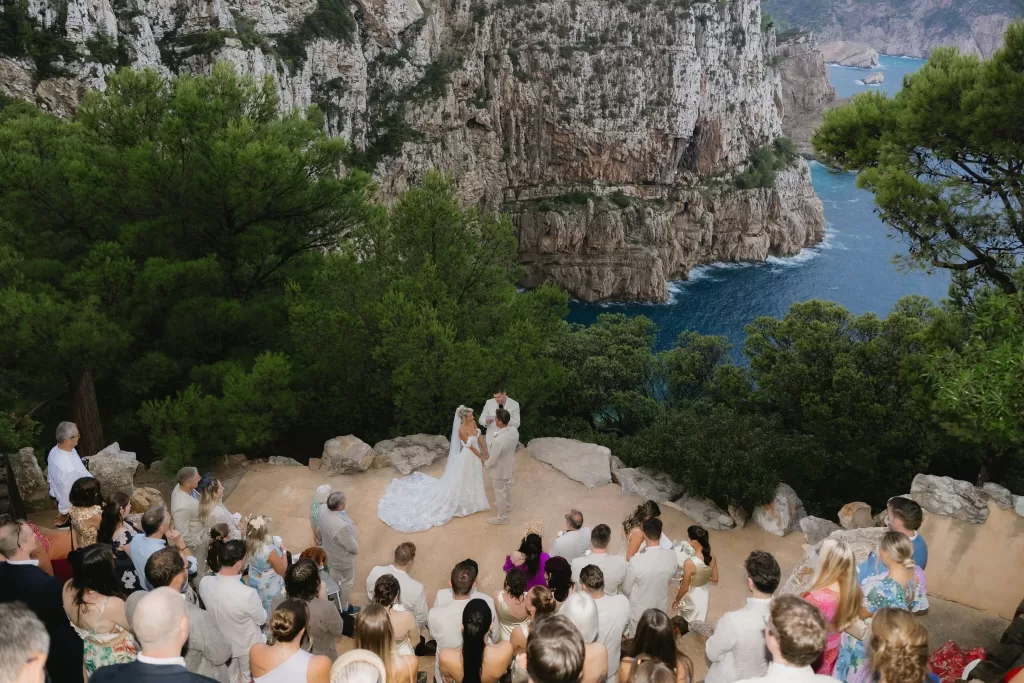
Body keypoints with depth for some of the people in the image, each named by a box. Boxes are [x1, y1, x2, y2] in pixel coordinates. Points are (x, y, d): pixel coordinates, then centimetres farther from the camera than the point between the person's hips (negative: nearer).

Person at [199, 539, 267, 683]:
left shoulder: (204, 583, -27)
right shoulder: (247, 594, -41)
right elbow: (262, 619, -19)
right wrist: (258, 605, -2)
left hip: (222, 643, 4)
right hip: (247, 645, -4)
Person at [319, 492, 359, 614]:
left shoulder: (323, 509, -24)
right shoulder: (342, 526, -47)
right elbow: (352, 546, -30)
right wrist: (356, 548, -4)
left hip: (330, 552, 7)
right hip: (343, 558, -7)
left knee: (333, 579, 33)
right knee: (347, 582, 22)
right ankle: (344, 607, 46)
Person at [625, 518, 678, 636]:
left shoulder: (636, 561, -34)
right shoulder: (672, 556, -23)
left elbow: (627, 589, -17)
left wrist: (629, 597, 5)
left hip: (639, 610, -3)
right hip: (660, 607, 3)